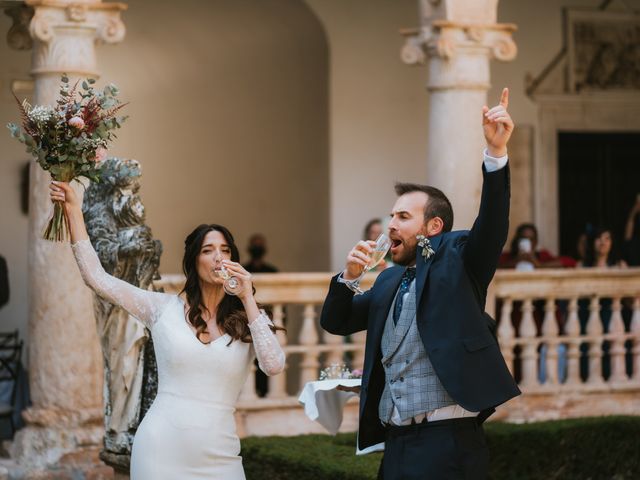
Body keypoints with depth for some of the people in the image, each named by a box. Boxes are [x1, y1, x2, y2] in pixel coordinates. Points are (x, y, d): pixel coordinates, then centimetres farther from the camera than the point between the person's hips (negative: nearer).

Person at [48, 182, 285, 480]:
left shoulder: (247, 319, 5)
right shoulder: (164, 308, 4)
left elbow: (274, 366, -12)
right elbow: (97, 279, 1)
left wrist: (247, 300, -10)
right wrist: (73, 211, -1)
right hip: (161, 449, 0)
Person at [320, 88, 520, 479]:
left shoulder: (455, 260, 0)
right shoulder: (390, 281, 19)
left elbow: (492, 223, -17)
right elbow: (335, 322, 23)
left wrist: (496, 152, -30)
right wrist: (348, 277, 4)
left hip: (446, 442, -7)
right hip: (396, 444, 7)